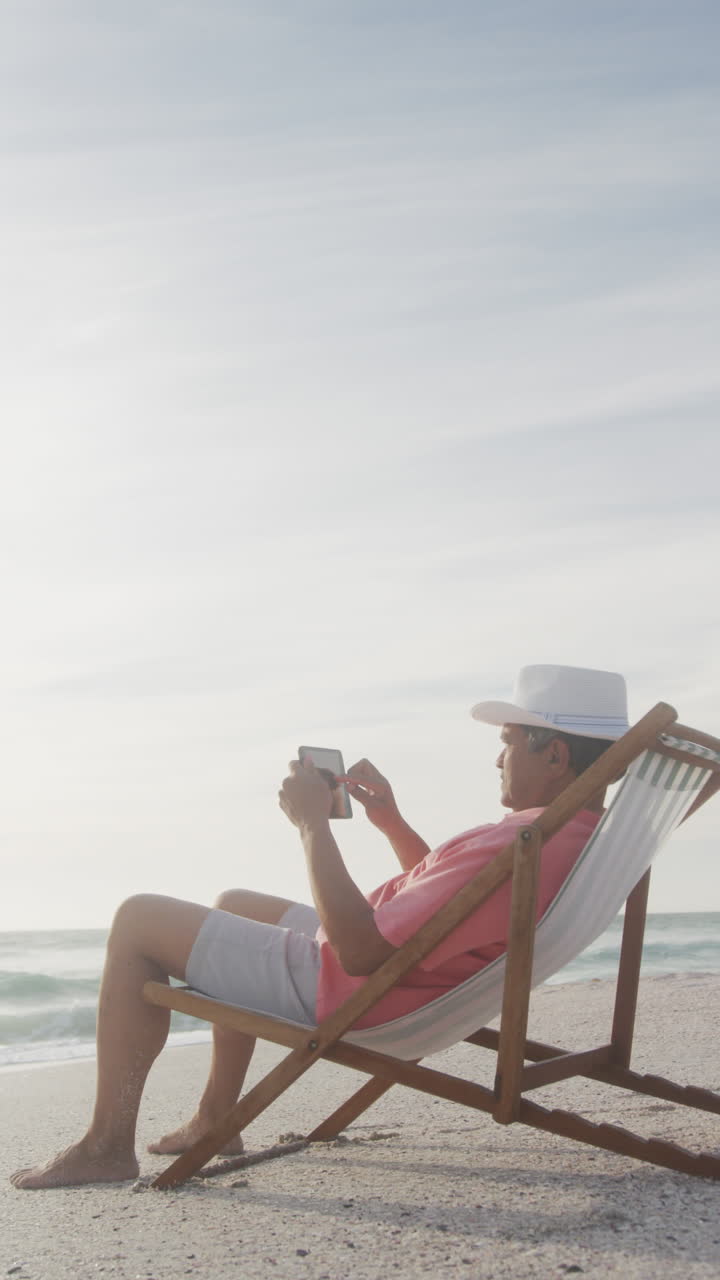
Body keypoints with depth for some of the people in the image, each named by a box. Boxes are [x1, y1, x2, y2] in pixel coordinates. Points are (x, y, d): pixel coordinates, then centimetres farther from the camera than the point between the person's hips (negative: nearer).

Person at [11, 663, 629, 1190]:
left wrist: (313, 821, -24)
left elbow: (361, 953, -31)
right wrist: (391, 821, 7)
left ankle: (108, 1146, 5)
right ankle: (216, 1119, 30)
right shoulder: (587, 831, 1)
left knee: (138, 921, -2)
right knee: (235, 904, 31)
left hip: (342, 992, -10)